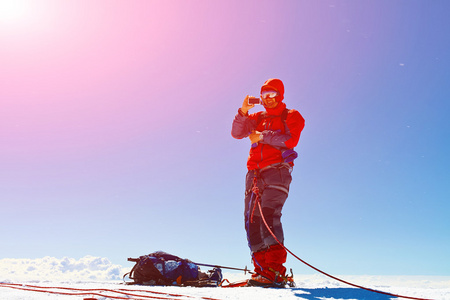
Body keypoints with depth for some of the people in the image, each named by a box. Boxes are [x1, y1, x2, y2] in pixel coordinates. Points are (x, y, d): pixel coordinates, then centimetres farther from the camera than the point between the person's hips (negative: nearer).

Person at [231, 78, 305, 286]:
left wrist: (263, 136, -7)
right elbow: (237, 133, 11)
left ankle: (276, 271, -25)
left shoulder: (291, 116, 13)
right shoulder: (257, 118, 25)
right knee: (252, 218, -4)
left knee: (269, 214, -22)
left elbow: (291, 140, -5)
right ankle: (262, 268, -1)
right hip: (255, 173, 6)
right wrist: (243, 111, -2)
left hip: (277, 170, -5)